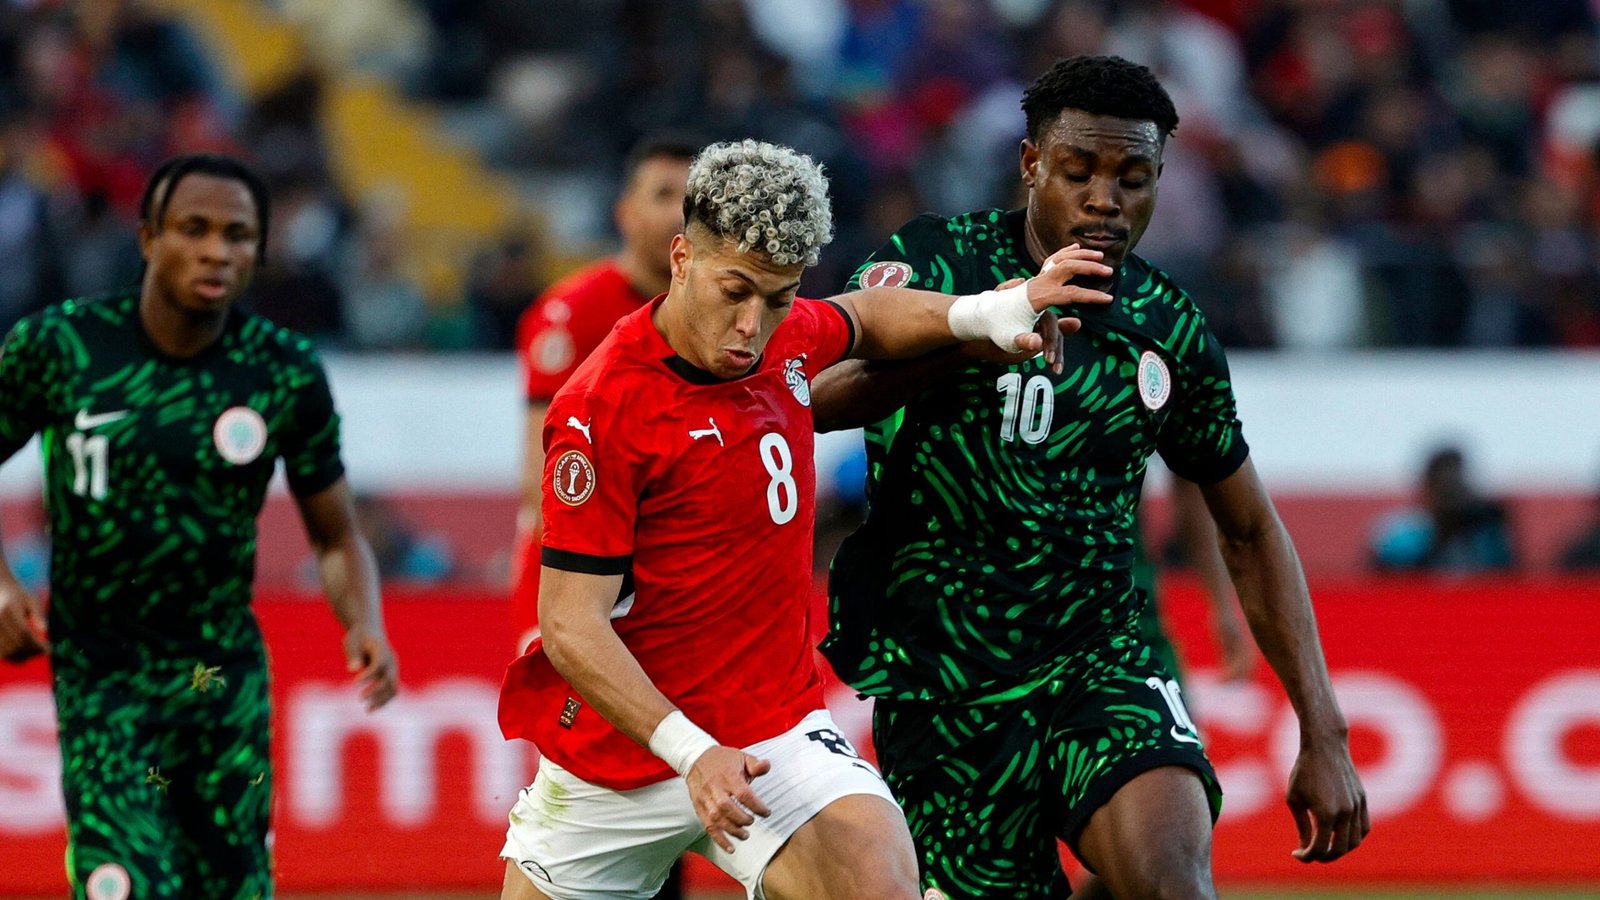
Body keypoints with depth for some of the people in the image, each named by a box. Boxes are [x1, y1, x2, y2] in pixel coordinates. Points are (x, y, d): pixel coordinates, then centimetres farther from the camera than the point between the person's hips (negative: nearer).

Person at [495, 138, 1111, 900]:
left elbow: (864, 323, 27)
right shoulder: (602, 409, -19)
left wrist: (983, 315, 9)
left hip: (773, 732, 3)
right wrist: (691, 753, -30)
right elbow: (571, 625, -20)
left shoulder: (787, 337, 1)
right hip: (614, 759, -3)